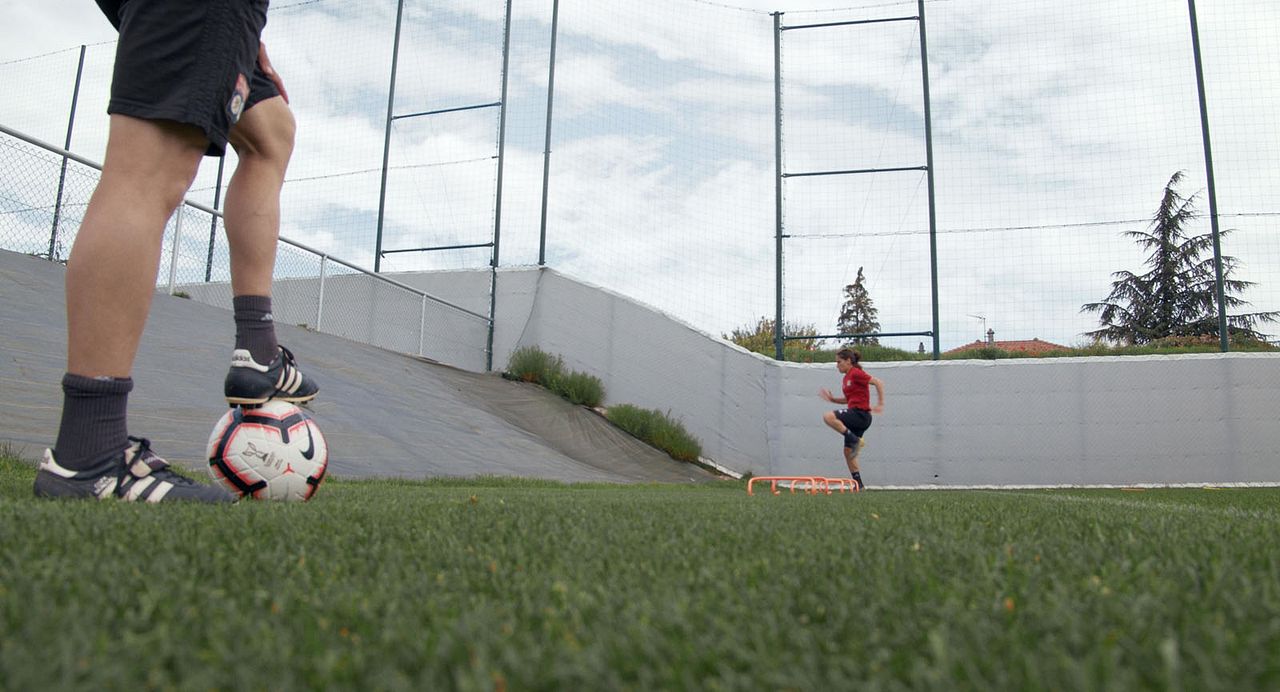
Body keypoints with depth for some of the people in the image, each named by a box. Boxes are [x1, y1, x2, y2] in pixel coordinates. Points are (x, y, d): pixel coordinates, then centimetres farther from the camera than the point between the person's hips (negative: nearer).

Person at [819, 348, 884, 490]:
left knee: (828, 417, -27)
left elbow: (878, 383, -15)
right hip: (854, 417, 9)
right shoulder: (846, 378, 17)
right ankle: (859, 485, 13)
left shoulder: (856, 373, -9)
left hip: (860, 414, -9)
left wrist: (880, 404, -19)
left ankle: (856, 441, -21)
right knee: (848, 451, 9)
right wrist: (832, 399, 13)